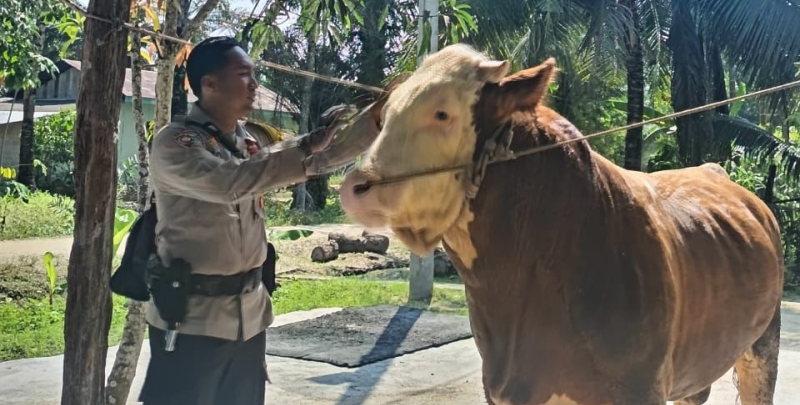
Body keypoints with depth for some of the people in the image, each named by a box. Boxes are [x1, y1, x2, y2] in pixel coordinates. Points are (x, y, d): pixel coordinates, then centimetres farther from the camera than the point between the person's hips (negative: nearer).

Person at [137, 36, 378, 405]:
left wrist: (380, 118, 4)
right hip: (191, 318, -7)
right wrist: (305, 146, -27)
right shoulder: (175, 141, -12)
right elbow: (227, 183, -28)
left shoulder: (251, 141, 10)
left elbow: (322, 157, 14)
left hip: (249, 315, 7)